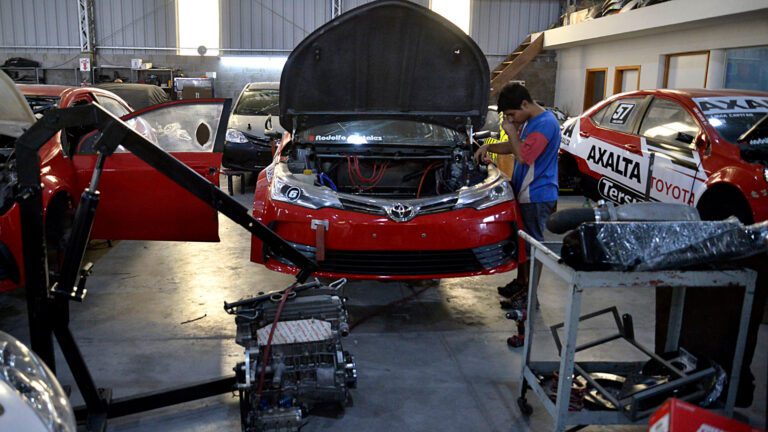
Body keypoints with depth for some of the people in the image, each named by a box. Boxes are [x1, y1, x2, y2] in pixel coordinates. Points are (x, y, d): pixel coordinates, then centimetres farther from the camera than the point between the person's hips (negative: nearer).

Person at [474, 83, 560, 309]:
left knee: (532, 244, -2)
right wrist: (488, 147, 10)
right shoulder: (532, 122, 12)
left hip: (536, 197, -10)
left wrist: (511, 131, -14)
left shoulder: (545, 124, -20)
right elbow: (516, 147, 24)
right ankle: (520, 283, 31)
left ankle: (530, 295, 7)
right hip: (526, 193, 10)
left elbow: (522, 156, -27)